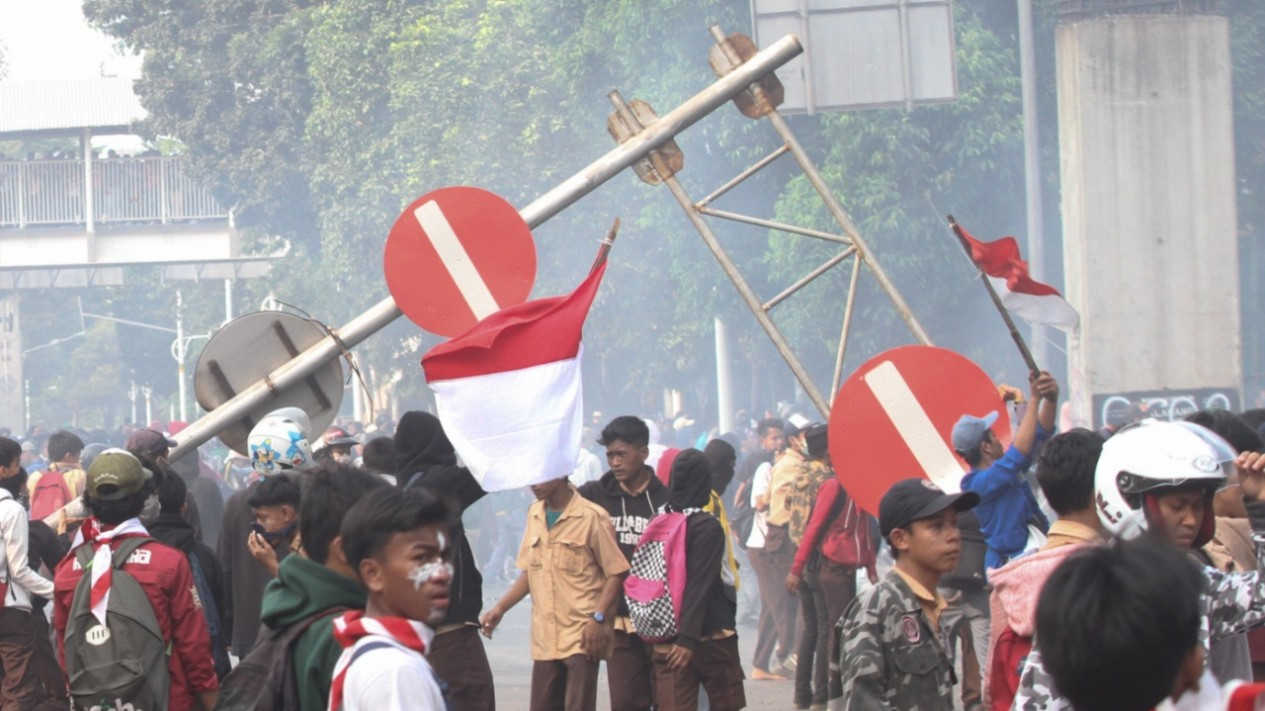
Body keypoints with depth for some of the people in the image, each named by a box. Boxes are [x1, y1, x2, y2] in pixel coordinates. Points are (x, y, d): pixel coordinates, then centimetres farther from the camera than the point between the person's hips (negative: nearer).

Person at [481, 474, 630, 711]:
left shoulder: (592, 517, -9)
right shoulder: (534, 514, 11)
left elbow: (616, 572, -7)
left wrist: (598, 618, -16)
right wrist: (500, 608, 8)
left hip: (582, 636, -6)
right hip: (545, 638, 6)